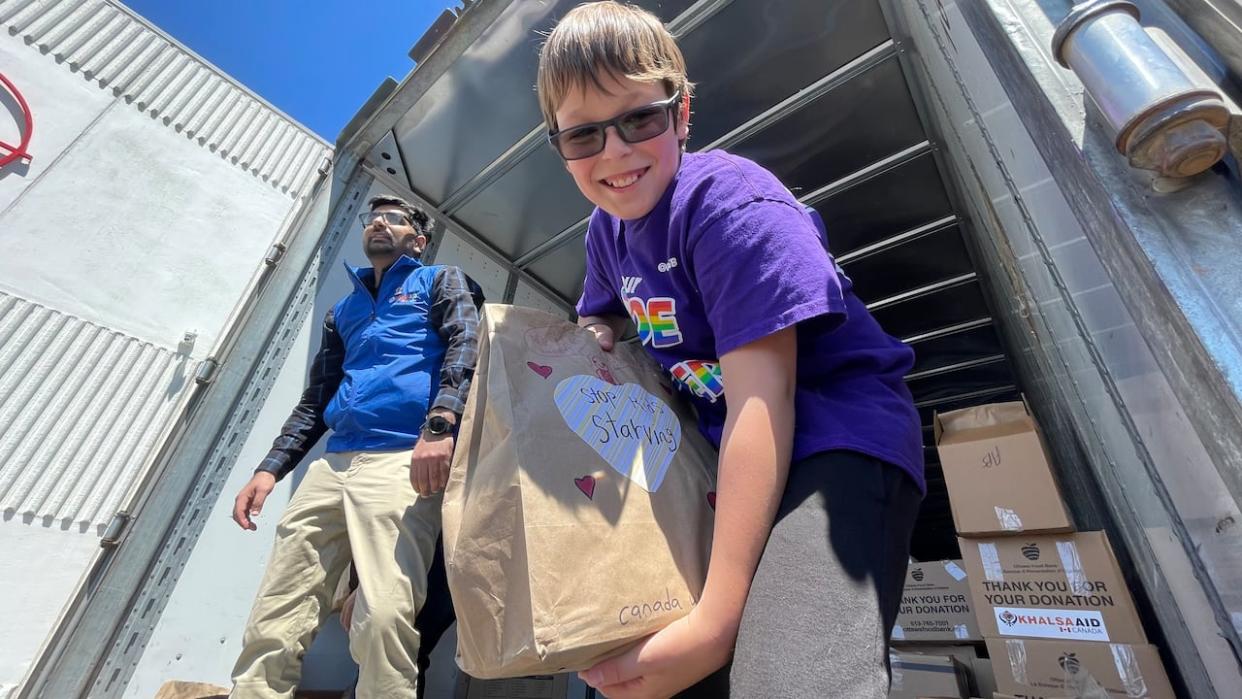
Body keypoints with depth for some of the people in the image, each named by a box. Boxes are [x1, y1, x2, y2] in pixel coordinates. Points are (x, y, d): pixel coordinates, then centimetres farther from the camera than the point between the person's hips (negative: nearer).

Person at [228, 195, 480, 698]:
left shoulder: (439, 281, 15)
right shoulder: (343, 311, 30)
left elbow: (465, 346, -5)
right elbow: (315, 400, 27)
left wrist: (439, 425, -22)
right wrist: (270, 468, 13)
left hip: (405, 459, -6)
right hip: (331, 465, 6)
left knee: (383, 617, -19)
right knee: (271, 625, 3)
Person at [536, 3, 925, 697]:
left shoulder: (730, 202, -18)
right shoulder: (608, 228, 6)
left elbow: (762, 399, -25)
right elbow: (608, 315, 24)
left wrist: (716, 618, -25)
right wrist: (595, 336, -3)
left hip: (833, 438, -6)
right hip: (728, 457, 7)